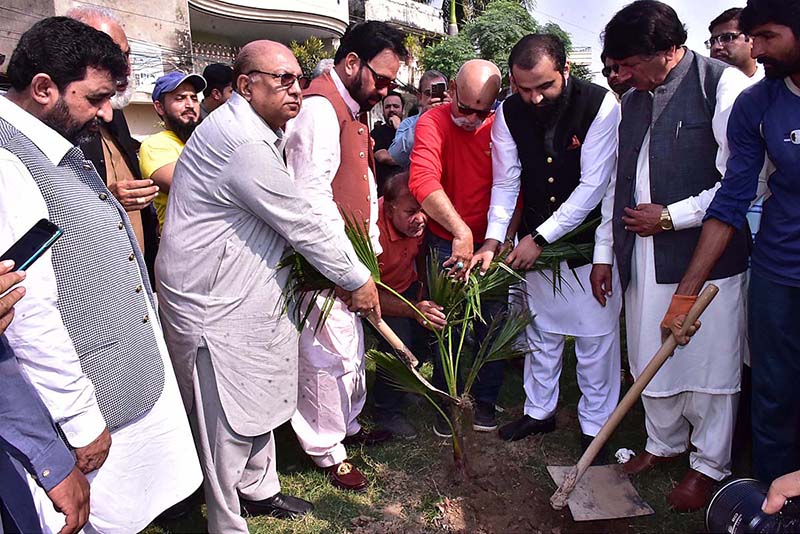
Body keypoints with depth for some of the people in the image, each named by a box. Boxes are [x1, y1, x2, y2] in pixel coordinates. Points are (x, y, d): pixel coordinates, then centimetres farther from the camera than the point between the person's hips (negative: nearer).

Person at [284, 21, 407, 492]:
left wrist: (372, 247, 11)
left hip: (348, 260, 10)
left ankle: (348, 425, 40)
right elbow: (313, 197, -24)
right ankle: (327, 451, 21)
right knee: (330, 354, 2)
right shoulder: (319, 108, -18)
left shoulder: (353, 110, 15)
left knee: (351, 346, 20)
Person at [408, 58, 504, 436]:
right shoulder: (433, 123, -12)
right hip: (445, 244, -2)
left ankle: (486, 401, 29)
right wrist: (460, 231, -37)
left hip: (490, 242, 2)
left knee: (492, 325, 8)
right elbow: (423, 181, -29)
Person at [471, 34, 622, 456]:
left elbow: (592, 186, -22)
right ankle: (539, 411, 36)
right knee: (542, 332, 17)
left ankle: (594, 425, 26)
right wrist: (492, 241, -17)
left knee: (596, 336, 6)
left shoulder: (600, 105, -20)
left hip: (590, 241, -3)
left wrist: (540, 238, -22)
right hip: (535, 244, 4)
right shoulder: (509, 114, -8)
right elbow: (505, 184, -5)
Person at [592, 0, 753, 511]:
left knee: (708, 365, 6)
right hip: (643, 257, 6)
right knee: (651, 358, 15)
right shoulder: (633, 100, 12)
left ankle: (710, 465, 26)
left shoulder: (724, 85, -9)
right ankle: (664, 442, 37)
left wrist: (669, 217, -12)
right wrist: (605, 249, 14)